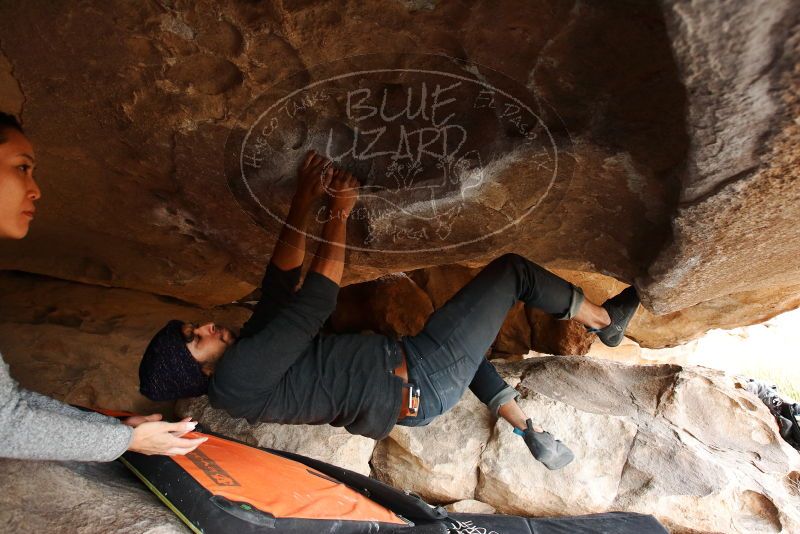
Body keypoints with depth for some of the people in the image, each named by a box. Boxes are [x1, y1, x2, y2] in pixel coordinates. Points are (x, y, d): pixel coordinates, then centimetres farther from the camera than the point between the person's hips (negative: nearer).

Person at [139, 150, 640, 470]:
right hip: (423, 380, -9)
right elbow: (318, 298, -20)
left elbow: (282, 279, 7)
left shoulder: (251, 349, 8)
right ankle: (605, 320, 27)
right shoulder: (239, 373, -20)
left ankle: (531, 432, 30)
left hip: (413, 393, 9)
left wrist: (304, 199, 1)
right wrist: (340, 213, -11)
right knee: (511, 269, 0)